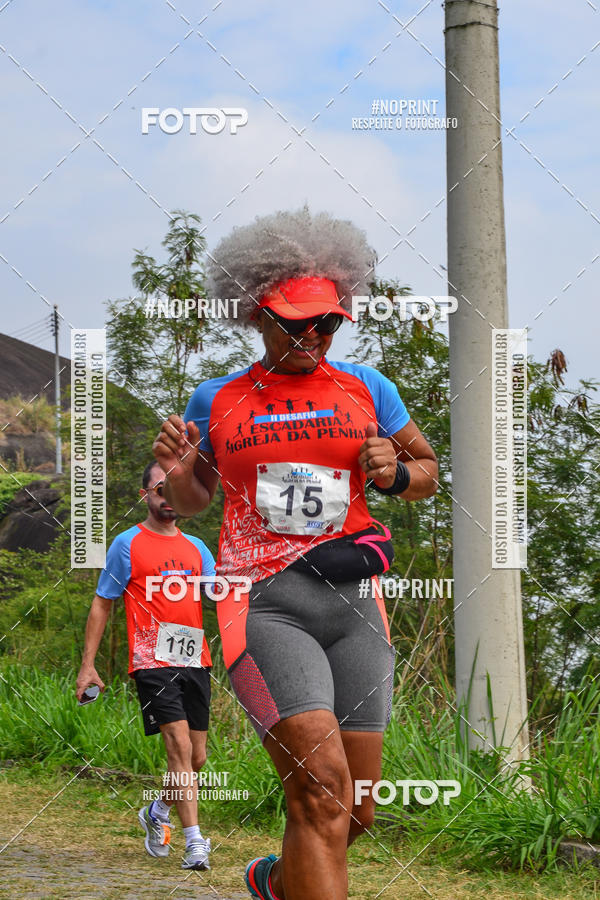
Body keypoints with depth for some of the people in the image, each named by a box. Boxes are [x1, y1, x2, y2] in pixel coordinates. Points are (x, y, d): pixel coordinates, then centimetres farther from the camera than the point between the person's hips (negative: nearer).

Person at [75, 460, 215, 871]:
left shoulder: (196, 548, 17)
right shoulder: (128, 544, 4)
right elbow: (102, 604, 6)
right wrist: (87, 664, 1)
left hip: (196, 662, 5)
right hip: (153, 662, -5)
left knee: (196, 759, 8)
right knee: (180, 747, -17)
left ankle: (157, 813, 35)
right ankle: (195, 842, -15)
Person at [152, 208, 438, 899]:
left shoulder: (367, 390, 10)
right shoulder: (217, 400, 8)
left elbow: (427, 471, 20)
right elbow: (193, 500, 20)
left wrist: (394, 474, -3)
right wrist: (174, 471, -3)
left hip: (351, 602, 3)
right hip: (260, 603, -3)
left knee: (353, 811, 8)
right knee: (322, 791, -21)